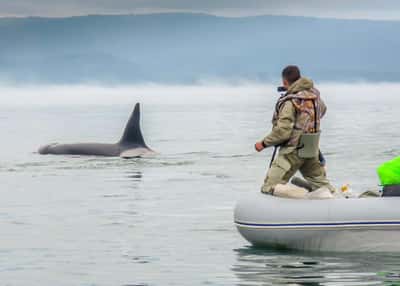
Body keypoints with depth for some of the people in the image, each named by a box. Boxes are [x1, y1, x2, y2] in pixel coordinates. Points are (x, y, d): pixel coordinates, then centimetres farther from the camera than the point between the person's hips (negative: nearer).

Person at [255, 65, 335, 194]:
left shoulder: (290, 102, -19)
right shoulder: (314, 94, 3)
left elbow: (283, 131, -22)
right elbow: (322, 110, 27)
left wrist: (264, 143, -9)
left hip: (292, 151, -7)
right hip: (312, 150, 7)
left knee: (269, 189, -9)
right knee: (322, 185, 20)